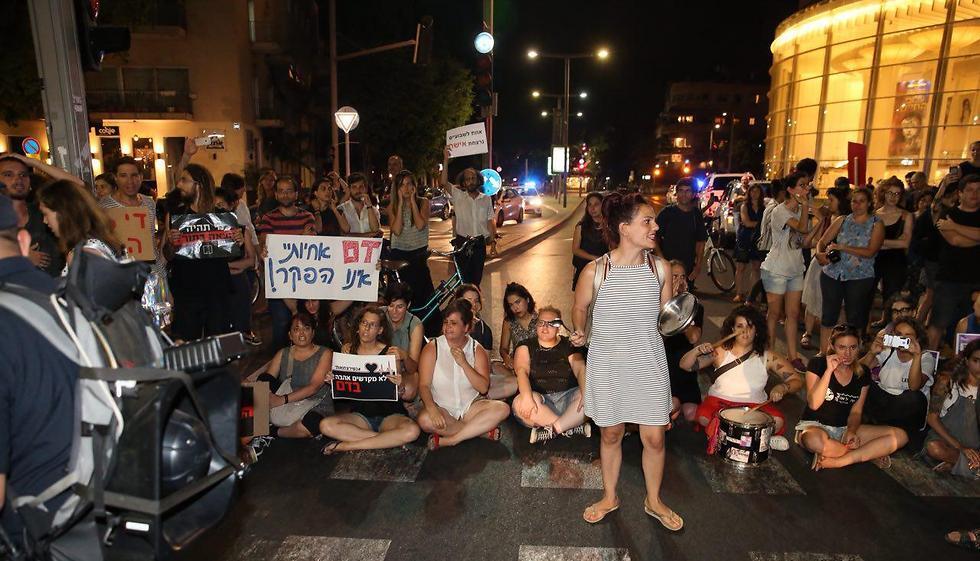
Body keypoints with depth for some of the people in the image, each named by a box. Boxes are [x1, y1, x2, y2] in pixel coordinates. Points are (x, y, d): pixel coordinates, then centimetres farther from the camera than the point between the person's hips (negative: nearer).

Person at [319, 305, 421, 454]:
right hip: (360, 413, 3)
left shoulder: (391, 352, -6)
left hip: (390, 415, -2)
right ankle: (390, 440, -18)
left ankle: (346, 445, -20)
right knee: (326, 425, -25)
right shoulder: (348, 350, 3)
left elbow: (409, 395, -7)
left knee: (412, 431, -33)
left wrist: (400, 386, -29)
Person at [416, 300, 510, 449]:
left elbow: (483, 388, -8)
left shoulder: (477, 350, 2)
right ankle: (483, 430, -20)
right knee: (425, 419, -34)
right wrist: (432, 409, -31)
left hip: (470, 407, 2)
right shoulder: (432, 348, -3)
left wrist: (464, 363, -18)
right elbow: (424, 385, -12)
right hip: (442, 407, -2)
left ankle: (448, 440, -26)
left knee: (502, 408, -23)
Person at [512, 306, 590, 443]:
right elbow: (522, 371, -10)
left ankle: (553, 430, -24)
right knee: (519, 403, -33)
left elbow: (580, 370, -5)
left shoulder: (568, 345, 10)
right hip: (539, 398, -1)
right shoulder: (526, 346, 7)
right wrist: (526, 396, -31)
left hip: (566, 398, 1)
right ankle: (573, 428, -24)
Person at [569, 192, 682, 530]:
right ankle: (609, 497, 39)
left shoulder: (659, 267, -5)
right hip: (607, 363, -1)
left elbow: (666, 315, 8)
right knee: (611, 433, 15)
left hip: (649, 363, 2)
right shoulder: (595, 271, -13)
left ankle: (653, 501, 35)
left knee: (654, 437, 8)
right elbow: (580, 308, 3)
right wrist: (579, 332, -5)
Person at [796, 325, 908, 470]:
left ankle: (835, 461, -21)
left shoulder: (863, 374, 5)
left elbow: (856, 411, 7)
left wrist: (851, 431, -15)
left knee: (900, 436, -13)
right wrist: (829, 370, -23)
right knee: (816, 441, -42)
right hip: (815, 426, -5)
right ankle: (868, 454, -14)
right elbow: (813, 404, -19)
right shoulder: (818, 364, -9)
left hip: (845, 428, 5)